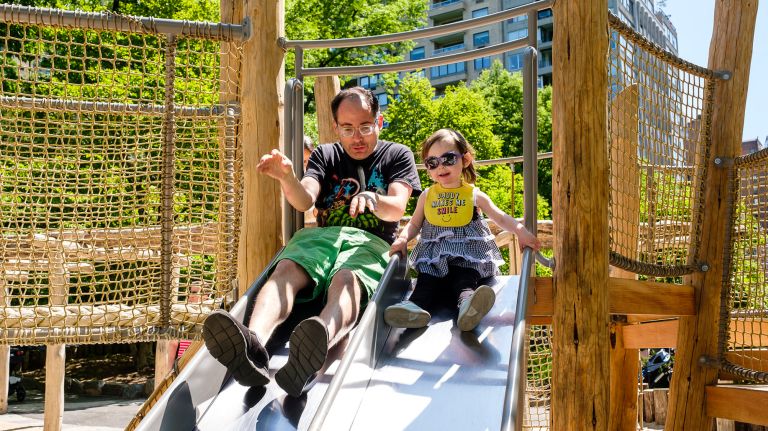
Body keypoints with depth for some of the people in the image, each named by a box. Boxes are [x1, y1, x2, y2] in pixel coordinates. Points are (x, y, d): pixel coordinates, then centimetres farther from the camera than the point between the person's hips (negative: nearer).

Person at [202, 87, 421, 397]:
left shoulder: (397, 155, 16)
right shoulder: (325, 155, 21)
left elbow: (397, 209, -2)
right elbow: (305, 201, 2)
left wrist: (372, 199, -27)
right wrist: (286, 178, -21)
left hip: (371, 243, -3)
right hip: (323, 235, 3)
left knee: (347, 280, -39)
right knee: (286, 268, -33)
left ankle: (319, 342, -73)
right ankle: (253, 342, -62)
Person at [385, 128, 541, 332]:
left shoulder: (475, 195, 8)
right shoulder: (427, 196, 14)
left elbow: (501, 217, 7)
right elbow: (414, 224, 18)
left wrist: (521, 232, -11)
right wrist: (403, 238, -4)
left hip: (467, 254, -2)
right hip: (433, 254, 2)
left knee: (465, 278, -31)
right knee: (426, 278, -25)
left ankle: (467, 300, -58)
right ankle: (416, 304, -47)